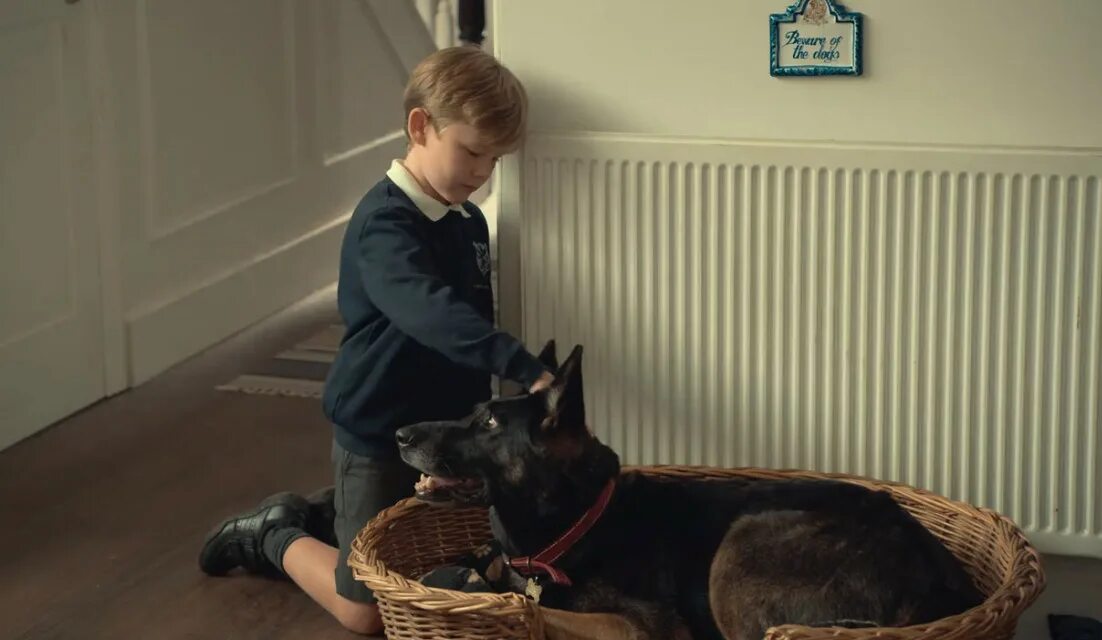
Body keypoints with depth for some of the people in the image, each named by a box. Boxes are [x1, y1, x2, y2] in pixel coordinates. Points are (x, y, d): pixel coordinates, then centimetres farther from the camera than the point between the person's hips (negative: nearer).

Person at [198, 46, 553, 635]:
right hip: (377, 435, -8)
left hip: (447, 429, 8)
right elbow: (431, 314, -41)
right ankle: (274, 538, 23)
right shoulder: (383, 224, -24)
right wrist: (526, 369, -52)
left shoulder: (469, 223, 3)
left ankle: (315, 514, 35)